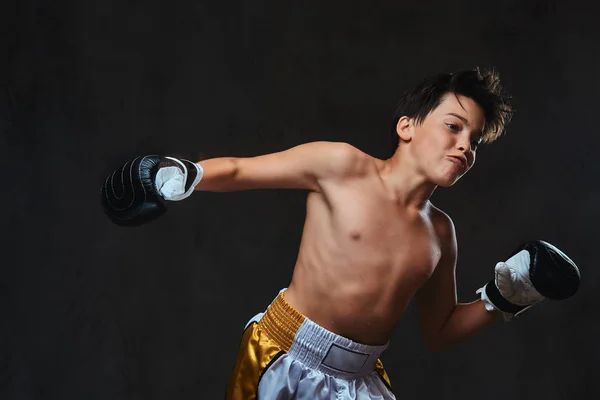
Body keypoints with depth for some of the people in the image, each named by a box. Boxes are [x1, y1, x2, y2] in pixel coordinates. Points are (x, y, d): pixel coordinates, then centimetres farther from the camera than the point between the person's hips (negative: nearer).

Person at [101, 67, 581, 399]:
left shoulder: (439, 232, 6)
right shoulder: (343, 166, -9)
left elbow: (440, 333, 15)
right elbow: (237, 170, -5)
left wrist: (504, 296, 3)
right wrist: (182, 175, -24)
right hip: (283, 359, -4)